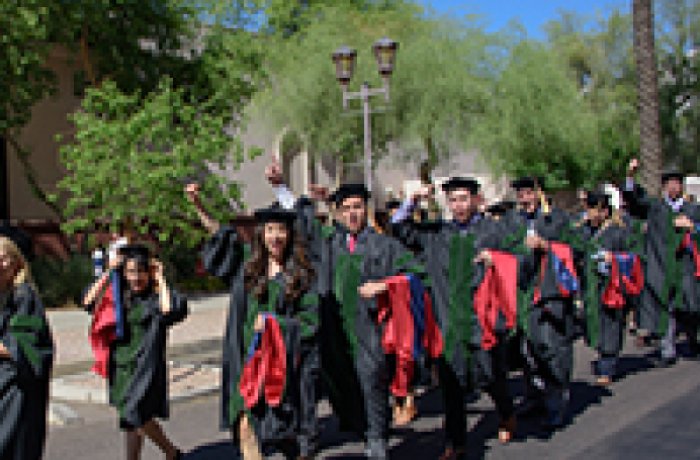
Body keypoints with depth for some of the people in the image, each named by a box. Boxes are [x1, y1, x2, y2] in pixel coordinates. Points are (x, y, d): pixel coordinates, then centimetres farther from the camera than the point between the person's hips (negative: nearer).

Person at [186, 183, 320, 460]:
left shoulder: (302, 274, -1)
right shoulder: (248, 264, 8)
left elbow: (310, 319, -3)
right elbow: (220, 235, 15)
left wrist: (273, 322, -10)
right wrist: (198, 206, 7)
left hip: (286, 361, -2)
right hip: (250, 358, 3)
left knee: (291, 433, 6)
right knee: (246, 426, -4)